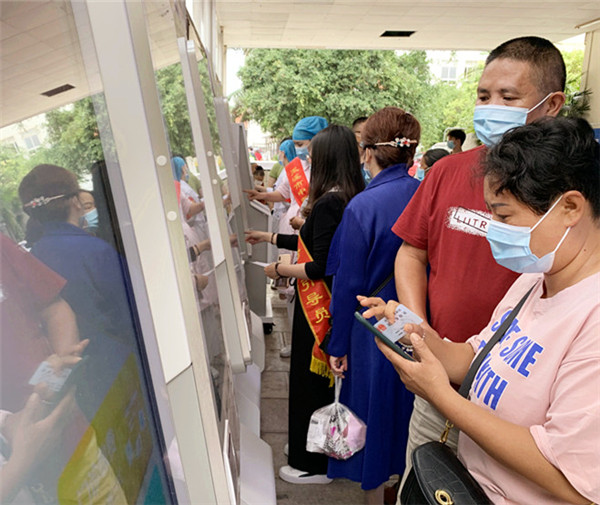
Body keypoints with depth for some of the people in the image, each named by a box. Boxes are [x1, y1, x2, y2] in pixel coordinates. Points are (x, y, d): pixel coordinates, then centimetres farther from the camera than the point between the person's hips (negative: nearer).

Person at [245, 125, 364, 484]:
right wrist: (269, 237, 22)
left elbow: (320, 267, -24)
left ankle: (312, 465, 28)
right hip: (336, 303, 9)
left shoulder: (327, 204, -22)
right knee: (327, 377, 23)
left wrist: (279, 270, -9)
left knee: (310, 379, 7)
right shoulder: (350, 198, 5)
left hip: (317, 305, -9)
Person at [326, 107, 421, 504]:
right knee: (410, 415, 25)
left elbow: (348, 286, -15)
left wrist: (338, 345, -4)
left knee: (375, 415, 16)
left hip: (375, 333, -5)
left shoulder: (361, 207, -20)